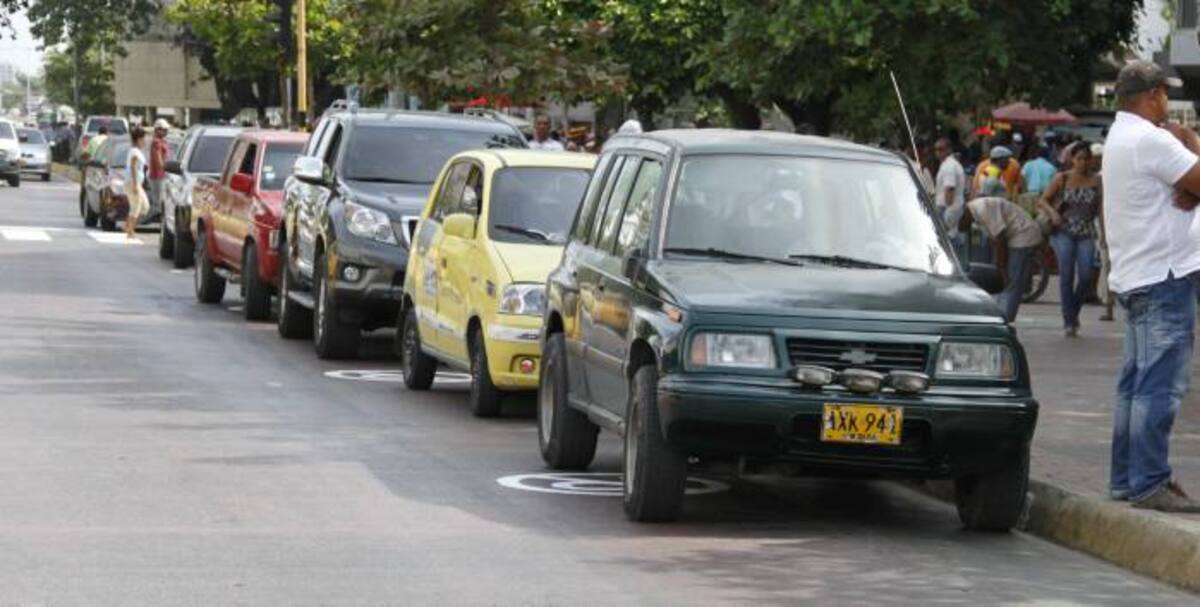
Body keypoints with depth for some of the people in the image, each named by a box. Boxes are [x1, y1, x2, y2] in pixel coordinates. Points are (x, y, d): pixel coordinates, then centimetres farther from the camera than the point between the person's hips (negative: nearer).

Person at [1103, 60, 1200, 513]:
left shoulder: (1118, 138, 17)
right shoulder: (1151, 140, -16)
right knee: (1160, 385, -10)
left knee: (1136, 383, 14)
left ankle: (1125, 479, 17)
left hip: (1133, 277, 10)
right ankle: (1149, 484, -11)